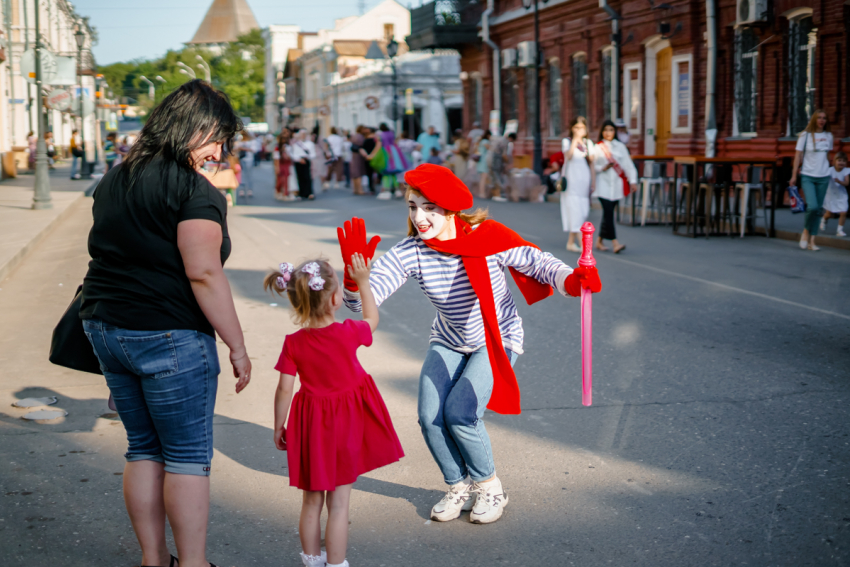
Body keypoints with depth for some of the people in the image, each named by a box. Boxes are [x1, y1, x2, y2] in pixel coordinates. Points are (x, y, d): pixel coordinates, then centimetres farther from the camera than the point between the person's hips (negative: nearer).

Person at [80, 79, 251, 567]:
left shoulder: (114, 179, 13)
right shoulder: (194, 189, -14)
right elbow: (203, 274, -20)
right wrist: (238, 347, -15)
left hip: (105, 328, 8)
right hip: (169, 336, -8)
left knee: (144, 449, 15)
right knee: (188, 455, 2)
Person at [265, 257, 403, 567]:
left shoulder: (293, 343, -12)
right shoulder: (348, 333, -17)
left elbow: (284, 390, -8)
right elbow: (372, 319, 5)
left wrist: (278, 427, 6)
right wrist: (362, 282, 14)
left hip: (311, 426, 2)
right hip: (346, 426, -2)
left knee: (311, 502, 16)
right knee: (339, 504, 7)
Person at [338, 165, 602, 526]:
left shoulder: (488, 238, -26)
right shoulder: (409, 253, -20)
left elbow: (538, 264, -17)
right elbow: (360, 302, -27)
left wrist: (571, 281, -37)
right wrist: (354, 275, -49)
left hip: (497, 340, -3)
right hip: (448, 343, 4)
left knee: (460, 413, -18)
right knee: (430, 417, -9)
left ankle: (488, 487, 10)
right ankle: (459, 487, 19)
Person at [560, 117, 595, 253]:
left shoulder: (588, 143, 13)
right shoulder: (567, 141, 2)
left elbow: (592, 163, 14)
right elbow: (569, 155, -18)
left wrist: (593, 182, 10)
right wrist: (575, 139, -19)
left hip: (584, 180, 4)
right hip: (571, 180, -4)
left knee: (583, 211, 2)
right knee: (574, 211, -11)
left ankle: (571, 242, 10)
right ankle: (582, 243, -16)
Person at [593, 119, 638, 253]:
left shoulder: (620, 147, 9)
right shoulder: (597, 148, 3)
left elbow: (628, 164, 8)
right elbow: (592, 166, 4)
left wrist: (632, 181, -1)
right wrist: (603, 168, -14)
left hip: (616, 185, 3)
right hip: (603, 184, -3)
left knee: (608, 213, 5)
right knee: (608, 212, -13)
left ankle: (599, 241, 19)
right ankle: (615, 243, -15)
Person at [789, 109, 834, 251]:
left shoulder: (828, 136, 8)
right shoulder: (806, 135, -3)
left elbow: (827, 154, 18)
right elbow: (798, 155, -2)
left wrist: (826, 171, 16)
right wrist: (794, 175, -6)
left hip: (823, 177, 4)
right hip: (807, 176, -4)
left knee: (818, 208, 4)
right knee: (812, 206, -18)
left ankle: (811, 240, 10)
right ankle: (806, 231, 9)